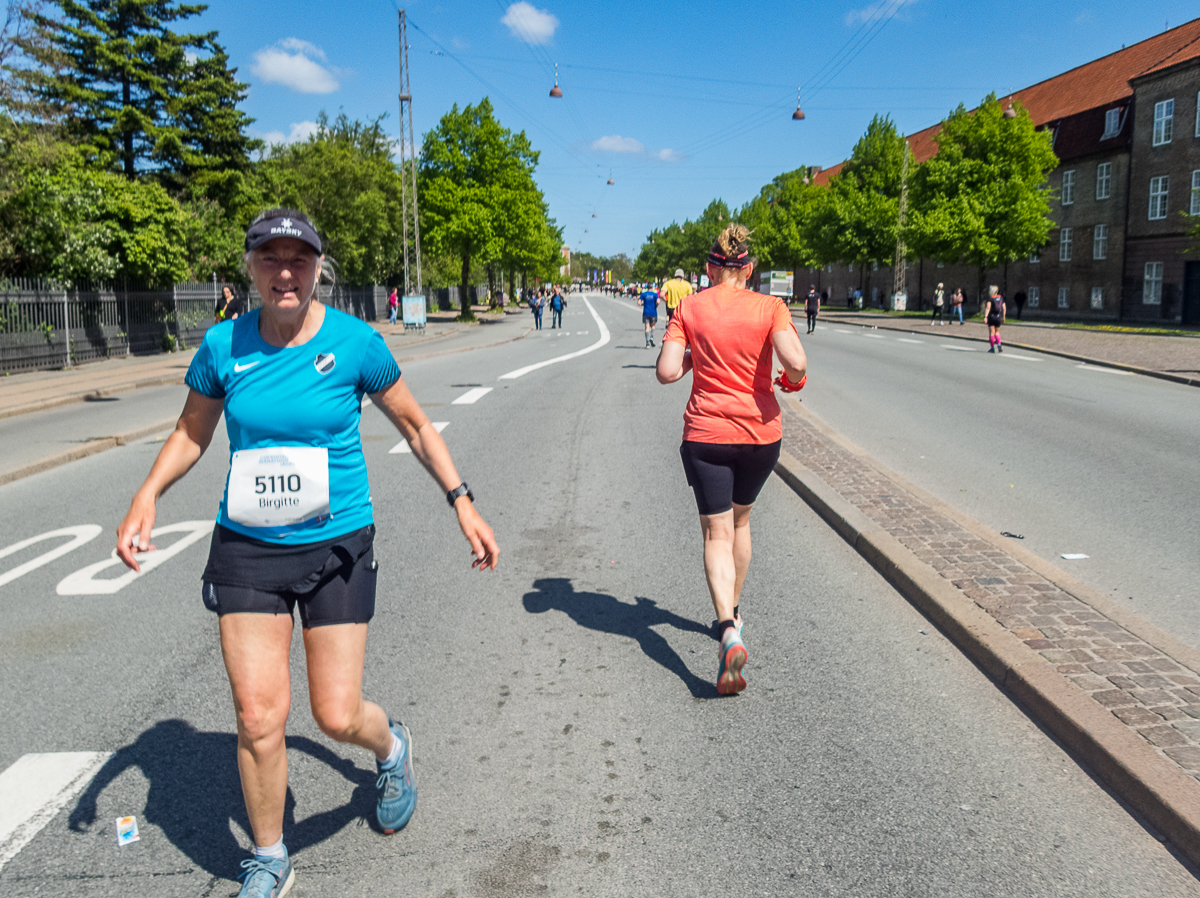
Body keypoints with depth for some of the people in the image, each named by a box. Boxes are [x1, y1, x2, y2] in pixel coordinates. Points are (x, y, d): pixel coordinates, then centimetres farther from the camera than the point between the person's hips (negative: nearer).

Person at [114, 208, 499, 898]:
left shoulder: (355, 342, -8)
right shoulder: (223, 346, -3)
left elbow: (415, 424, 4)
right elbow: (193, 432, 12)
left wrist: (462, 502, -1)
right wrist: (147, 496, -4)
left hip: (337, 544, -2)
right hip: (247, 547, 2)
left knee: (338, 717, 0)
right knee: (258, 717, 0)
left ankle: (392, 746, 39)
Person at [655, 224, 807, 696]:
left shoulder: (689, 308, -2)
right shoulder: (769, 307, -4)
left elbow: (667, 372, -10)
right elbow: (796, 363, -19)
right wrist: (793, 381, 3)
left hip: (706, 434, -1)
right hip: (760, 432, 2)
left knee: (717, 534, 1)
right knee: (739, 520, 23)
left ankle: (729, 631, -20)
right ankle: (731, 610, 39)